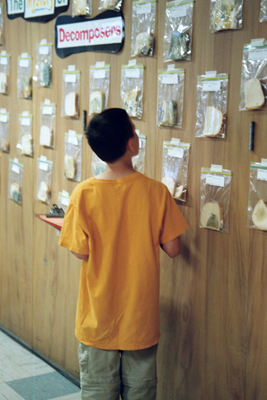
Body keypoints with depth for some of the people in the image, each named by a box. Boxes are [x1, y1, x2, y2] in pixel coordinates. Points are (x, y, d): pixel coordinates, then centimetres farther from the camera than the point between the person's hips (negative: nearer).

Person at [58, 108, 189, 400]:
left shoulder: (84, 193, -14)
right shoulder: (156, 191, -14)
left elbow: (80, 252, -10)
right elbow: (172, 249, -8)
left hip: (98, 313, 0)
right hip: (141, 313, 0)